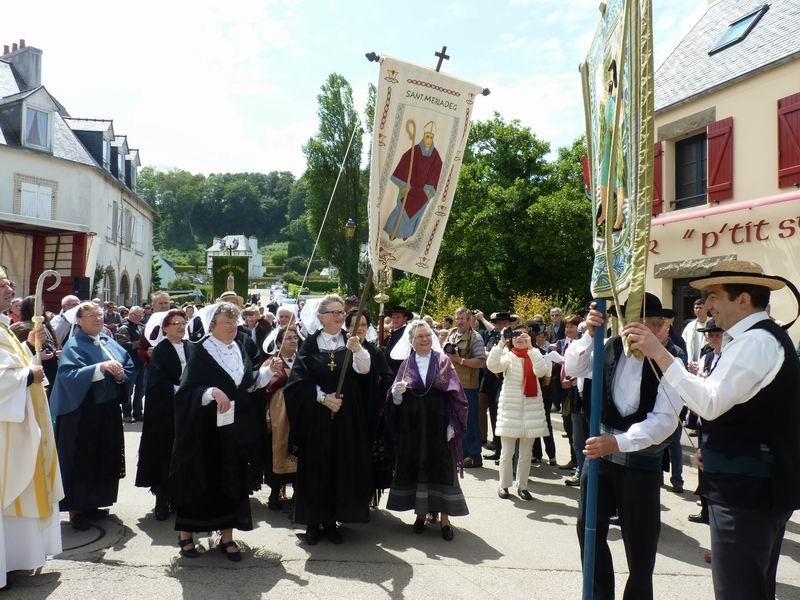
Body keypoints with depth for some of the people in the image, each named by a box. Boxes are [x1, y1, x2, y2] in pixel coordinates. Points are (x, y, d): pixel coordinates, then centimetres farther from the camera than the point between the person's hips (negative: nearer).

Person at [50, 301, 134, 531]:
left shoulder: (109, 342, 11)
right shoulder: (73, 346, -9)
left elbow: (129, 367, 10)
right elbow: (68, 374, -23)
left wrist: (120, 375, -12)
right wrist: (100, 368, -31)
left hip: (108, 410, 7)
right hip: (82, 413, -7)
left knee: (105, 459, 13)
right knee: (81, 461, 0)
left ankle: (91, 504, 27)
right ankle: (76, 510, 12)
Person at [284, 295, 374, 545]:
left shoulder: (351, 341, 4)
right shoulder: (310, 343, 1)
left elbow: (364, 369, -15)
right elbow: (299, 379, -5)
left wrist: (357, 350, -34)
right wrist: (323, 397, -14)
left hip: (346, 417, 1)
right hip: (315, 418, -1)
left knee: (341, 467, 5)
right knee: (315, 468, 4)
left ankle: (331, 520, 18)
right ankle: (313, 522, 16)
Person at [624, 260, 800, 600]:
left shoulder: (755, 341, -18)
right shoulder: (769, 337, 16)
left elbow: (710, 403, -27)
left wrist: (659, 353, -24)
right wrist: (715, 449, 16)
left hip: (745, 491, -11)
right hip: (765, 486, 11)